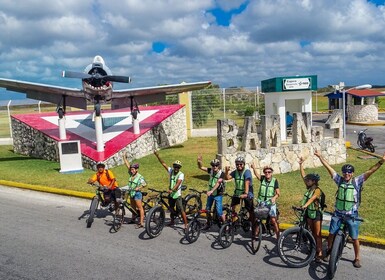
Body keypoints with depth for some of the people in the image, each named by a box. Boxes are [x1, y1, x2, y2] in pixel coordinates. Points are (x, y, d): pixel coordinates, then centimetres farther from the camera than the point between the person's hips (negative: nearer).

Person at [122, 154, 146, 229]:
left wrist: (138, 188, -34)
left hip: (137, 193, -7)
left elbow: (144, 184, -21)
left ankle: (141, 223, -5)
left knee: (140, 208, -5)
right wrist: (125, 158, 7)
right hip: (131, 193, 7)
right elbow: (128, 166, 7)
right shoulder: (131, 175, 4)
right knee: (133, 207, 20)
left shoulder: (140, 177, -13)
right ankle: (133, 219, 36)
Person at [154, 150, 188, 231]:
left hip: (177, 195, -6)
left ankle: (186, 225, -7)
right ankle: (172, 221, 39)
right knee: (171, 209, 20)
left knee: (181, 210, -9)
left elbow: (178, 183, -26)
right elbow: (163, 163, -2)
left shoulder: (181, 174, -12)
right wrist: (157, 155, -11)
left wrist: (172, 189, -41)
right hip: (170, 194, 6)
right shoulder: (171, 171, 2)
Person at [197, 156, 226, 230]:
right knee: (207, 209, 14)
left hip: (218, 195, -6)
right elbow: (200, 167, 0)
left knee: (219, 212, -8)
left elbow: (218, 183, -29)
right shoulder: (211, 171, -3)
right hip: (210, 193, 6)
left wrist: (211, 191, -41)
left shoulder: (221, 173, -17)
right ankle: (208, 223, 33)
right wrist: (199, 161, -21)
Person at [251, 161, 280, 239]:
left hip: (270, 203, -2)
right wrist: (254, 168, -43)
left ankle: (278, 236, 1)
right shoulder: (262, 179, -2)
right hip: (261, 202, 2)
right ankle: (255, 234, 24)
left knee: (273, 220, -9)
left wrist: (274, 197, -27)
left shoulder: (274, 181, -4)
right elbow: (257, 174, -23)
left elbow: (278, 193, -6)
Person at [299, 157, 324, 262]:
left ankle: (319, 253, 1)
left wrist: (305, 205, -50)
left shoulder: (317, 190, -16)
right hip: (309, 213, 7)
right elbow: (303, 175, 3)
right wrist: (301, 164, -2)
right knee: (312, 233, 14)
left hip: (316, 213, -7)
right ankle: (314, 248, 24)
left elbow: (312, 198, -34)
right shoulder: (309, 188, 3)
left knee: (317, 234, -3)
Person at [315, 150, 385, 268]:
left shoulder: (357, 182, -10)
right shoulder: (339, 180, -4)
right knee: (331, 233, 7)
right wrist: (320, 156, -3)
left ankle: (357, 258, 26)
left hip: (352, 215, -2)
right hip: (338, 213, 2)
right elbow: (328, 167, -3)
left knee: (354, 238, 7)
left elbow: (370, 171, -20)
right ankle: (328, 251, 30)